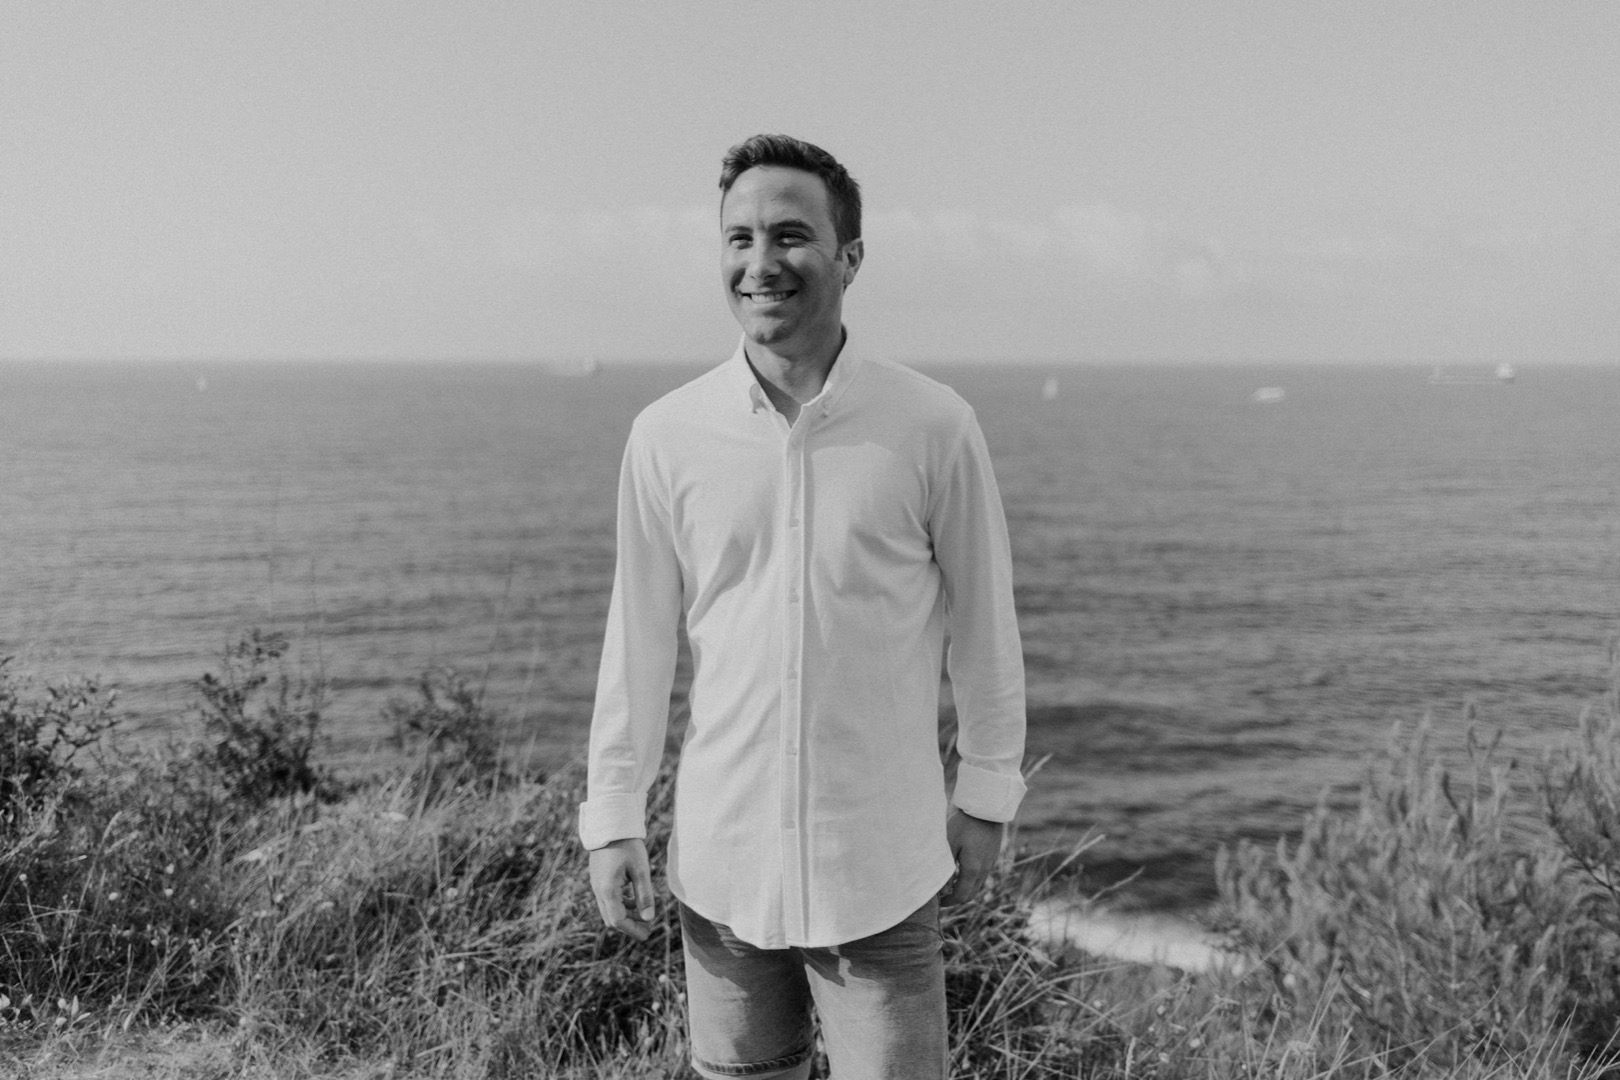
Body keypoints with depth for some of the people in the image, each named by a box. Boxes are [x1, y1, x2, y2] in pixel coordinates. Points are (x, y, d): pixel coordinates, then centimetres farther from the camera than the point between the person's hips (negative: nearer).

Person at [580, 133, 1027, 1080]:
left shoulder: (934, 428, -8)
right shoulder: (667, 435, -2)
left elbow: (984, 622, 2)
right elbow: (639, 637, 5)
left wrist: (987, 797, 6)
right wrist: (613, 818, 7)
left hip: (883, 868, -2)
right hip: (721, 864, 2)